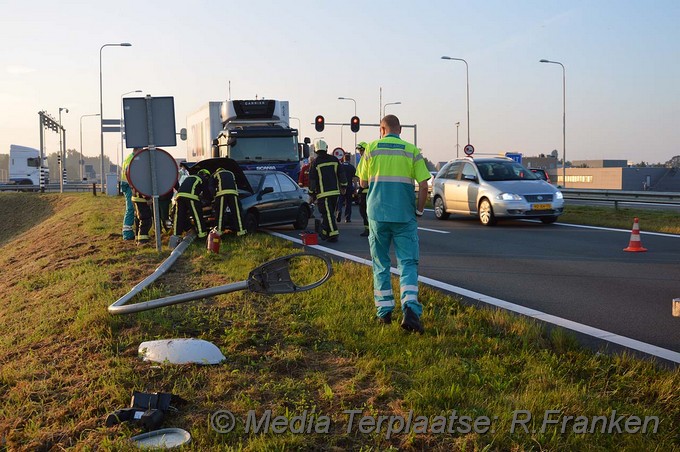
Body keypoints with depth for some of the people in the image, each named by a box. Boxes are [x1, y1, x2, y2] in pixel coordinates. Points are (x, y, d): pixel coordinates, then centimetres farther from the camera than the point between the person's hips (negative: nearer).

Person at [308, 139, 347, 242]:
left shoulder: (315, 163, -6)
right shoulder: (334, 160, 6)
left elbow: (312, 180, -4)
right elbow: (341, 174, 8)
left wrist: (312, 194, 4)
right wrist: (343, 186, 18)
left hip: (323, 193, -5)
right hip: (335, 191, 5)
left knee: (328, 214, -7)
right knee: (329, 213, 15)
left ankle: (333, 234, -16)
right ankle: (325, 233, 23)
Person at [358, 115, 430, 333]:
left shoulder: (371, 149, 2)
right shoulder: (412, 151, 1)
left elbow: (363, 182, 8)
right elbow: (423, 186, -4)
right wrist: (419, 210, 10)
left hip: (377, 215, 1)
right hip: (405, 216, -1)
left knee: (380, 263, 13)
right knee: (408, 263, 1)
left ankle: (384, 311, 15)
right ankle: (410, 307, -19)